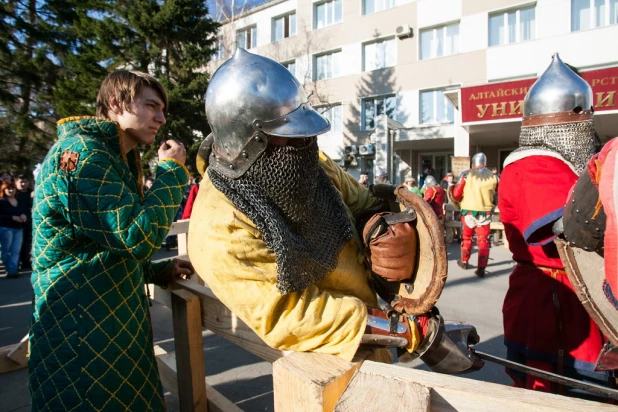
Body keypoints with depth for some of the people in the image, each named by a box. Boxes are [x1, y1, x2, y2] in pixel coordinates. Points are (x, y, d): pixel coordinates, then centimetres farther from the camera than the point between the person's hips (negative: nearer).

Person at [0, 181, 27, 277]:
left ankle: (12, 270, 0)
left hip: (19, 229, 4)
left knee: (16, 251, -1)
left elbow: (26, 211, 18)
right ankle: (9, 270, 12)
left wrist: (24, 216, -4)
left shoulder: (20, 201, 11)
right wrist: (12, 217, -20)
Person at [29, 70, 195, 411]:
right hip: (81, 328, -10)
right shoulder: (82, 150, -17)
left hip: (113, 317, 10)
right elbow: (136, 237, -25)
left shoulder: (114, 157, 15)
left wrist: (157, 272, 9)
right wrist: (171, 171, -14)